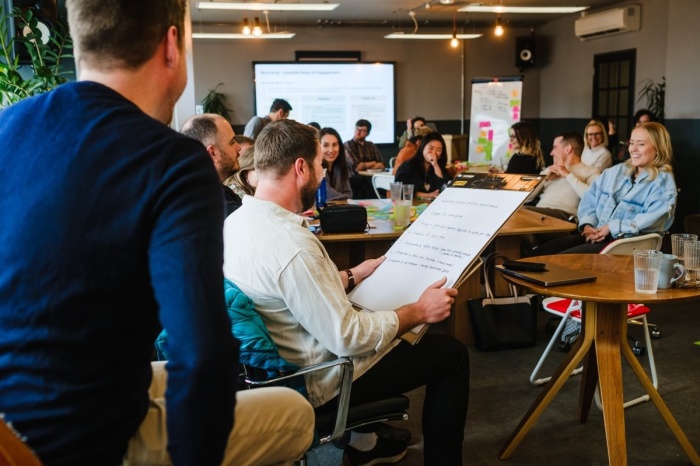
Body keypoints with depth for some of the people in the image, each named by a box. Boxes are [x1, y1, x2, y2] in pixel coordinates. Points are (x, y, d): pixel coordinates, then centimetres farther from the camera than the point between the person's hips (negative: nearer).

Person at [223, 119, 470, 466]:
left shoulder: (237, 221, -3)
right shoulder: (291, 244, -32)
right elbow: (348, 338, -26)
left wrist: (352, 276, 13)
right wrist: (418, 312, -14)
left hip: (276, 366, 9)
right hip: (319, 382, -9)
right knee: (451, 354, 3)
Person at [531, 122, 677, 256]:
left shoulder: (663, 181, -1)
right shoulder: (615, 172, 20)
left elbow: (653, 219, -15)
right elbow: (589, 199, 17)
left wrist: (612, 228, -18)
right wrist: (588, 225, -3)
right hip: (595, 236, 7)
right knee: (537, 254, -14)